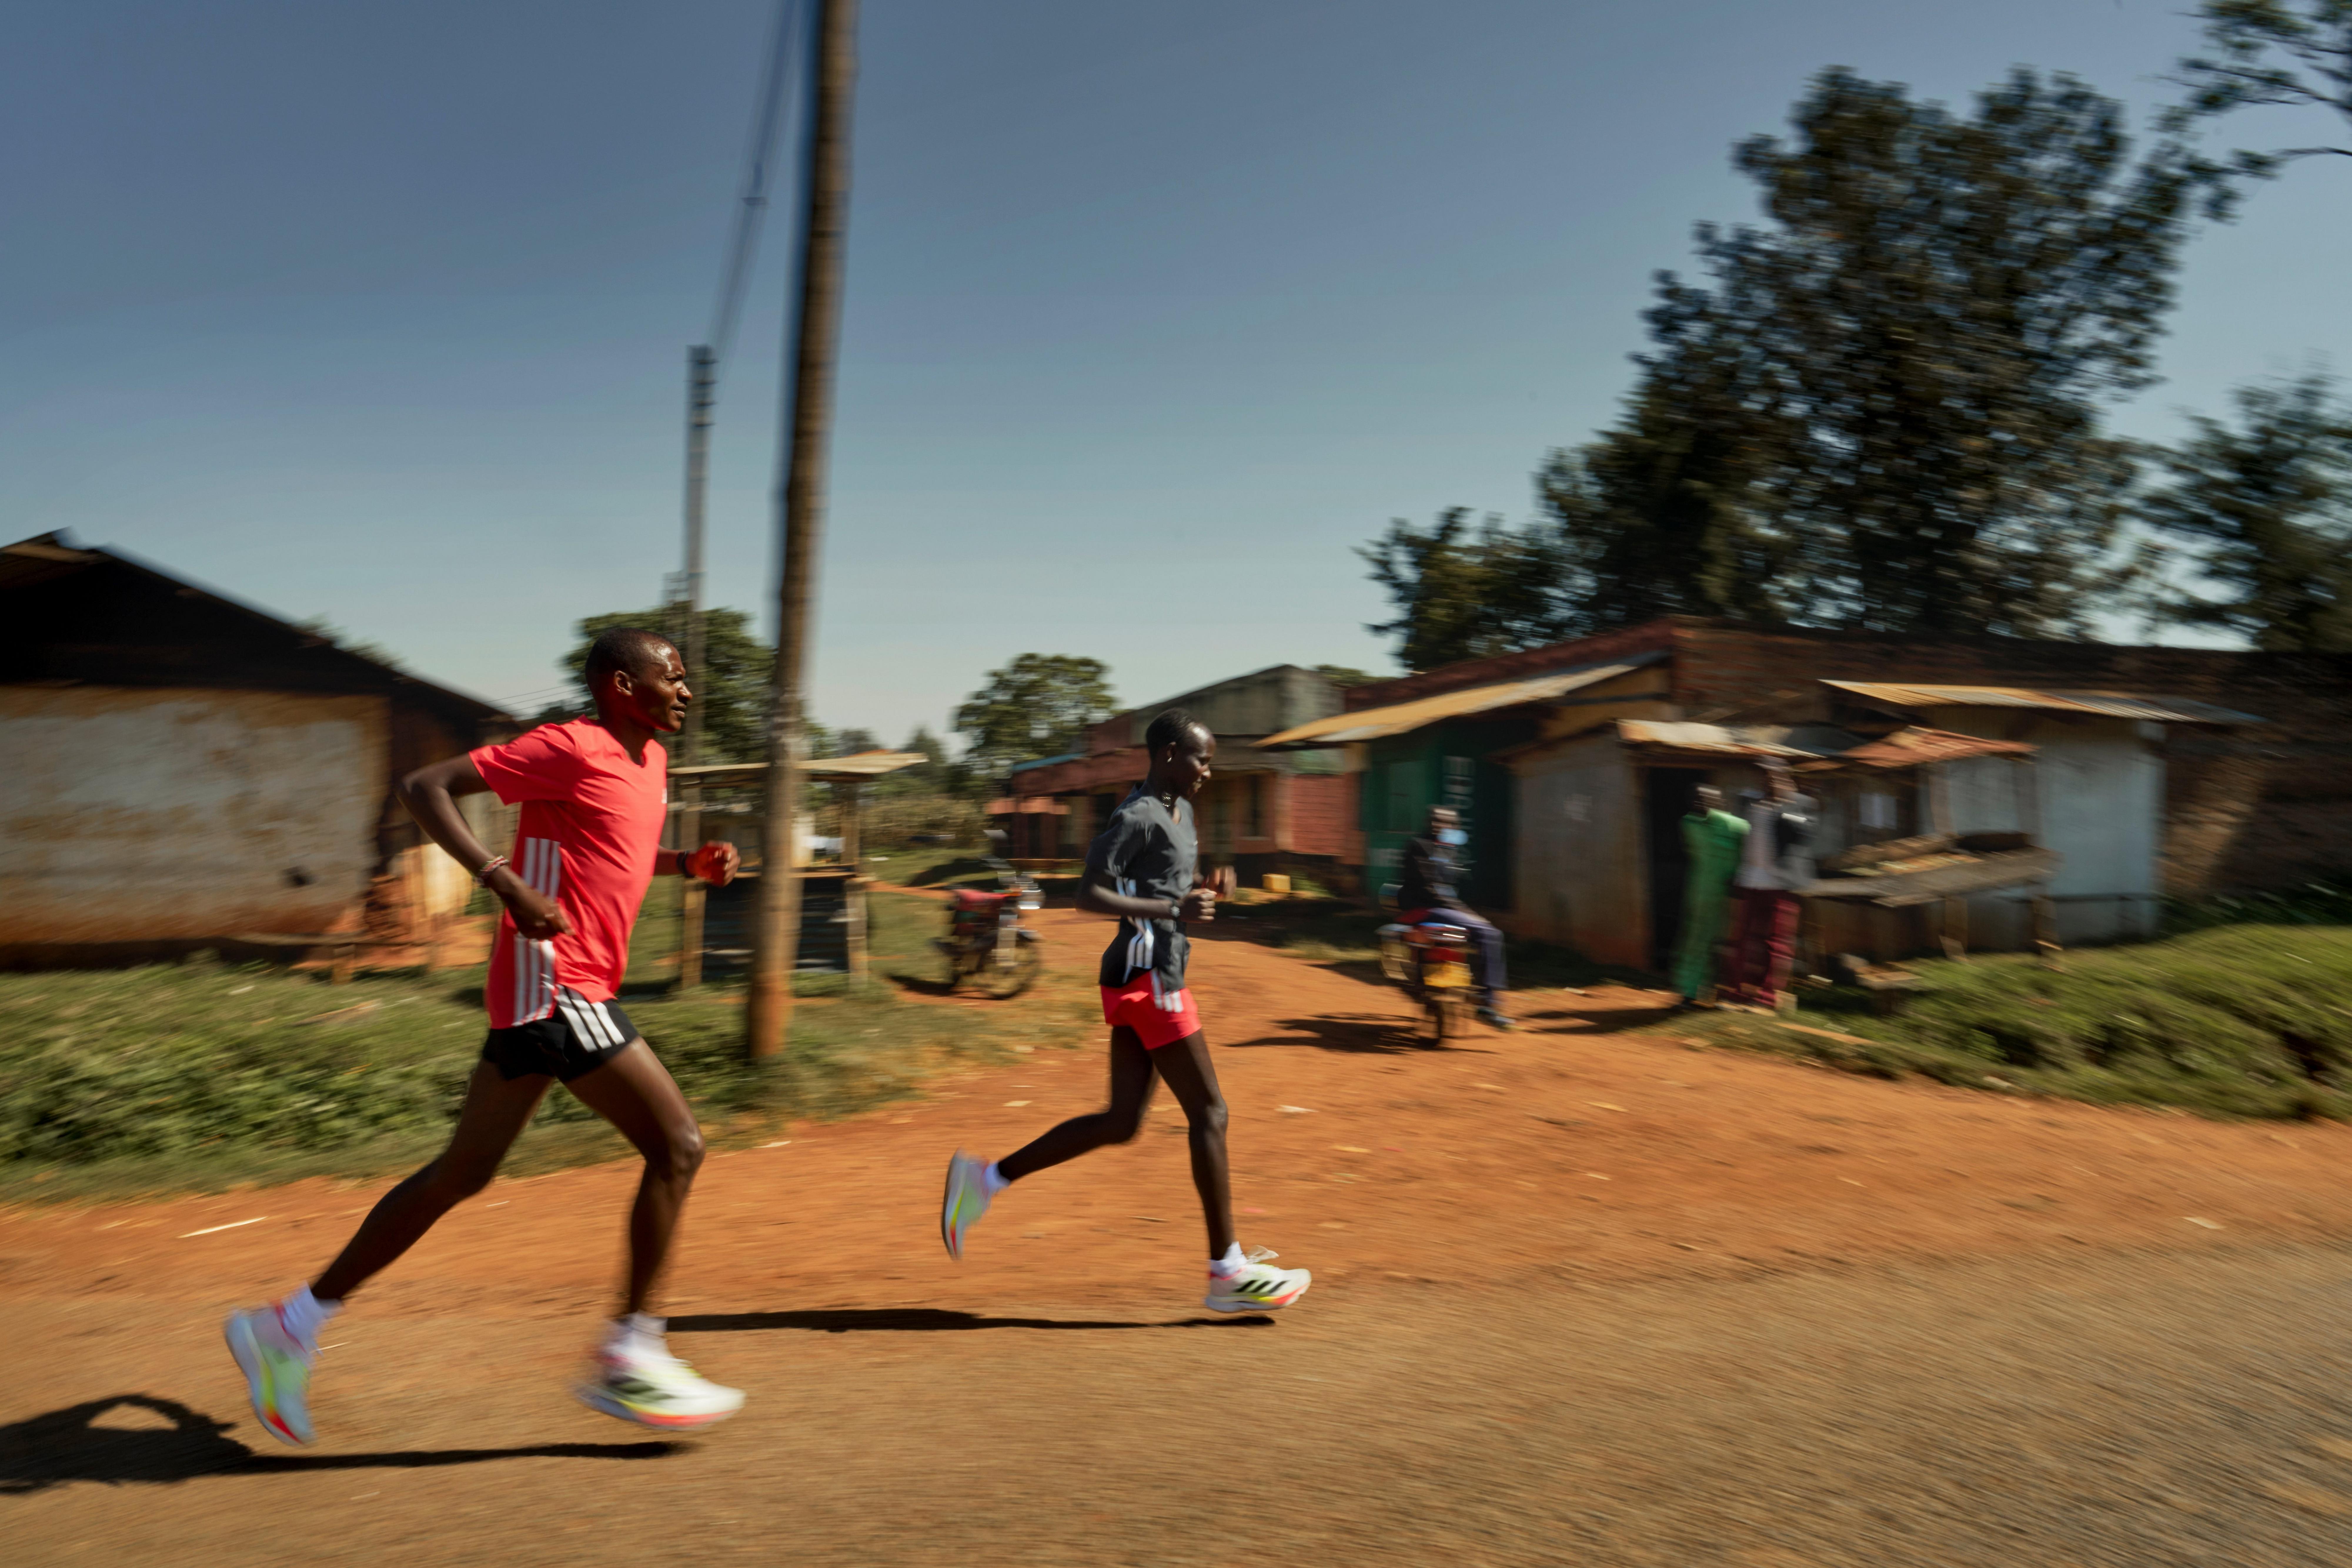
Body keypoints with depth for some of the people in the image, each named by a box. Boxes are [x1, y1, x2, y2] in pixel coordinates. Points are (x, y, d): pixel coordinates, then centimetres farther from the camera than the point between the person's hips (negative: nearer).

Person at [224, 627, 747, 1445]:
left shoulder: (650, 760, 16)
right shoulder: (572, 747, -12)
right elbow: (425, 786, -13)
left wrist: (690, 864, 12)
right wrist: (506, 882, -25)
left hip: (545, 997, 10)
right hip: (555, 985, -10)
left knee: (462, 1174, 16)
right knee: (677, 1145, -8)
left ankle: (293, 1326, 28)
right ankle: (629, 1361, 2)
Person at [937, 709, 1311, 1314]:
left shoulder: (1179, 811, 17)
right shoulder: (1137, 817, -14)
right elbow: (1088, 894, -20)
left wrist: (1202, 890, 9)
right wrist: (1174, 911, -25)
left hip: (1148, 979, 10)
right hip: (1147, 977, -10)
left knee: (1122, 1122, 12)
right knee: (1209, 1112, -4)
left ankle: (985, 1179, 19)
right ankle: (1227, 1272, 6)